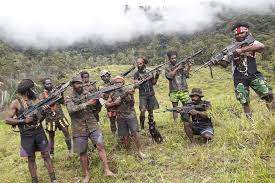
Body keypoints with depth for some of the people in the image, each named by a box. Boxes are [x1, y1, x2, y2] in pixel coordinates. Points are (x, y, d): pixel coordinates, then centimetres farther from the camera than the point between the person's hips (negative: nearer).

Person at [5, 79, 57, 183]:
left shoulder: (35, 100, 4)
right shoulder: (16, 103, -6)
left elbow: (41, 116, 3)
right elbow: (7, 120, -8)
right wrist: (23, 121, -18)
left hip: (39, 132, 3)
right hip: (26, 135, -3)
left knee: (46, 155, 5)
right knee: (31, 159, 10)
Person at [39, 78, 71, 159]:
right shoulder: (42, 95, 0)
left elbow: (63, 102, 2)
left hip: (60, 116, 1)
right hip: (50, 118, -1)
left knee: (66, 133, 2)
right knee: (51, 136, 9)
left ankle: (70, 150, 17)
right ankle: (51, 154, 23)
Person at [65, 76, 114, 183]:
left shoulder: (87, 93, 6)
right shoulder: (68, 98, -3)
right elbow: (72, 109, -22)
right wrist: (87, 104, -29)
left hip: (92, 125, 2)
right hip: (79, 129, -1)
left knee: (100, 146, -6)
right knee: (82, 153, 7)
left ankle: (107, 170, 2)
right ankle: (86, 174, 24)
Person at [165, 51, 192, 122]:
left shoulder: (181, 65, 10)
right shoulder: (167, 68, 6)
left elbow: (186, 75, 1)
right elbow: (169, 76, -12)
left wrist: (188, 67, -14)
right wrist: (177, 68, -14)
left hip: (183, 90, 1)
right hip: (174, 91, -1)